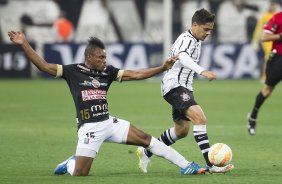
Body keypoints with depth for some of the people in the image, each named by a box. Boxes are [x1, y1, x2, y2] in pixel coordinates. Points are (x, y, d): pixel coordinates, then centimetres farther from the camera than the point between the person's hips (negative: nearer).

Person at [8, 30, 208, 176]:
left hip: (109, 122, 4)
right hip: (89, 127, -4)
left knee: (145, 138, -3)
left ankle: (186, 166, 2)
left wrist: (162, 68, -2)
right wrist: (24, 44, -16)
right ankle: (69, 164, 26)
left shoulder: (107, 71, 6)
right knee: (79, 173, -11)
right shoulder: (73, 71, -5)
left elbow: (135, 74, 5)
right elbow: (44, 65, -9)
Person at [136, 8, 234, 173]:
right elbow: (183, 57, -39)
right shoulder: (186, 39, -17)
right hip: (174, 86, -11)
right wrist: (203, 71, -53)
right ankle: (211, 164, -33)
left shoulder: (196, 41, 14)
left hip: (184, 87, 11)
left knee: (182, 130, 18)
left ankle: (146, 152, 34)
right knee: (200, 118, -26)